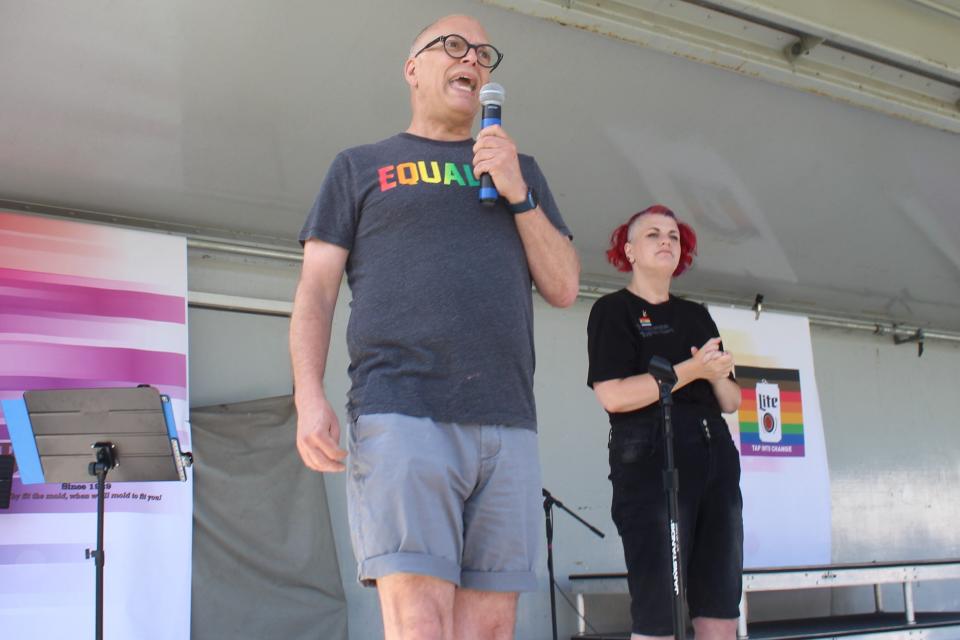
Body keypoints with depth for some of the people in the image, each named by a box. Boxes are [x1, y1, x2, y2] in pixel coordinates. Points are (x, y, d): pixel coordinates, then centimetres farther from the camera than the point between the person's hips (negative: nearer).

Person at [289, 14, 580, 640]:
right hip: (401, 417, -3)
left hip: (508, 425, 3)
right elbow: (316, 290, 9)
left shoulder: (520, 169, 25)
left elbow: (564, 288, 16)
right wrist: (310, 398, -6)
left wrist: (518, 194, 3)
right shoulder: (361, 166, 18)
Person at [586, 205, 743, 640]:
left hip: (715, 459, 6)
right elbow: (613, 395, -12)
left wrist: (719, 375, -2)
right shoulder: (613, 310, 3)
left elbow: (731, 401, 21)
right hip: (650, 462, -6)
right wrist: (691, 369, -11)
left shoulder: (697, 316, 21)